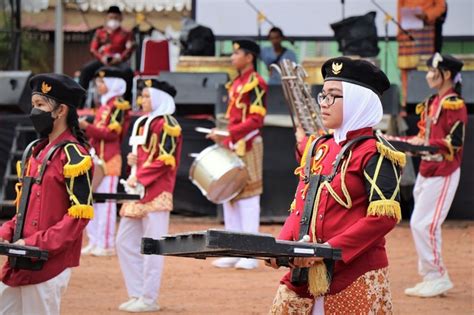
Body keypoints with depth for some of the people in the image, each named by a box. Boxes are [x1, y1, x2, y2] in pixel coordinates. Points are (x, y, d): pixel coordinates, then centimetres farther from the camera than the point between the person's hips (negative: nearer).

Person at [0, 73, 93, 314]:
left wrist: (37, 243, -20)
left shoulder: (73, 155, -12)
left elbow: (81, 213, -17)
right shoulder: (34, 151, 15)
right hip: (22, 262, 9)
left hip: (48, 262, -9)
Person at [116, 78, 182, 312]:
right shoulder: (144, 122, 19)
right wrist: (134, 160, 7)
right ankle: (137, 295, 16)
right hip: (139, 194, 10)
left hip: (155, 194, -10)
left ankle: (149, 299, 0)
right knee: (125, 243, 10)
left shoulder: (165, 124, -9)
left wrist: (139, 179, -20)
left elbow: (164, 160, -17)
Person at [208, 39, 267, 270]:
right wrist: (225, 141, 13)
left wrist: (229, 134, -23)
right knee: (230, 197, 9)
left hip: (248, 147, -9)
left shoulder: (255, 83, -10)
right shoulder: (235, 84, 17)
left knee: (248, 197, -6)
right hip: (232, 147, 9)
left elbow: (256, 120, -18)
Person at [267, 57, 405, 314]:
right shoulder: (318, 148, 15)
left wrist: (330, 249, -21)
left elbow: (384, 216, -15)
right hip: (306, 275, 7)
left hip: (356, 278, -7)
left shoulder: (374, 153, -7)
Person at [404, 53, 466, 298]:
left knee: (423, 224, -11)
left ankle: (438, 278, -3)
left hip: (443, 173, -9)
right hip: (426, 170, 9)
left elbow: (455, 142, -19)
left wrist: (426, 145, -29)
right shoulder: (431, 103, 15)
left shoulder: (454, 104, -13)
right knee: (419, 225, 10)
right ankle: (430, 278, 17)